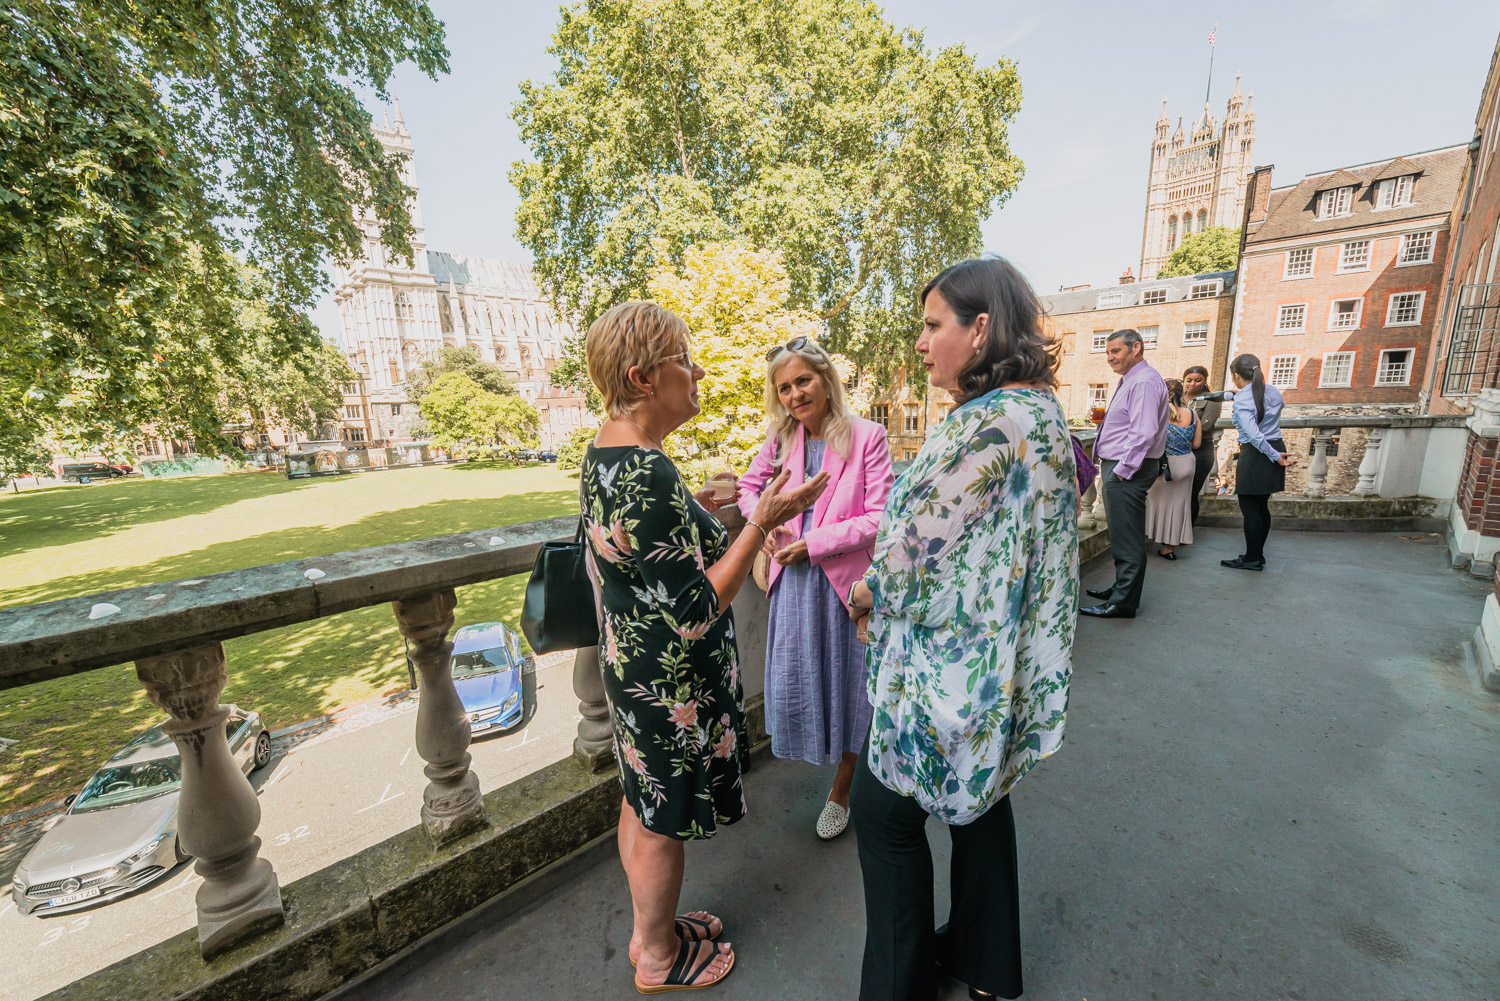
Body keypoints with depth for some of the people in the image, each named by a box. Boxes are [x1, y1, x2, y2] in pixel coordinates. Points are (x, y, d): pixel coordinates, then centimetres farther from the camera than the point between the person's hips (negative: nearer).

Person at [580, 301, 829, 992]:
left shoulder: (603, 454, 1)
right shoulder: (649, 475, -30)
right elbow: (697, 613, -28)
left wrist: (689, 513, 18)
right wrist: (761, 522, -26)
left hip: (630, 663, 9)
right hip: (670, 682, -9)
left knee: (641, 803, 26)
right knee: (662, 821, 16)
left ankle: (651, 928, 52)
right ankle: (659, 959, 45)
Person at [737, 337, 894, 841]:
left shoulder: (866, 436, -11)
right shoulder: (781, 439, 2)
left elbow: (880, 518, -13)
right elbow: (749, 486, 14)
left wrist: (813, 543, -17)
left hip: (845, 577, -3)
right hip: (794, 576, 4)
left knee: (848, 681, 12)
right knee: (795, 675, 15)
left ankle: (841, 791, 37)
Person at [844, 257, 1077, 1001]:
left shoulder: (990, 422, -25)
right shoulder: (1040, 410, 7)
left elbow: (918, 542, -20)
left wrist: (867, 593, 1)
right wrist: (883, 590, 6)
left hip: (949, 662, -9)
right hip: (996, 658, 10)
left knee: (884, 805, 11)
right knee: (978, 795, 25)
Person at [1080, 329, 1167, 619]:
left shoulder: (1144, 381, -14)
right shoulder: (1130, 381, 20)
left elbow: (1143, 433, -23)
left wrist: (1122, 470, -22)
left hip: (1127, 471, -11)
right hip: (1117, 467, 11)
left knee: (1127, 539, -4)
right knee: (1122, 536, 18)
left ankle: (1123, 603, 4)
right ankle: (1121, 588, 30)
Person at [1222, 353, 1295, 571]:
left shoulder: (1242, 400, -16)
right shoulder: (1274, 392, 8)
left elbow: (1254, 435, -24)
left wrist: (1275, 457, -18)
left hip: (1254, 455, -8)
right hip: (1276, 447, 8)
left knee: (1250, 509, 0)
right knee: (1261, 506, 16)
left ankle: (1252, 559, 7)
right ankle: (1257, 554, 25)